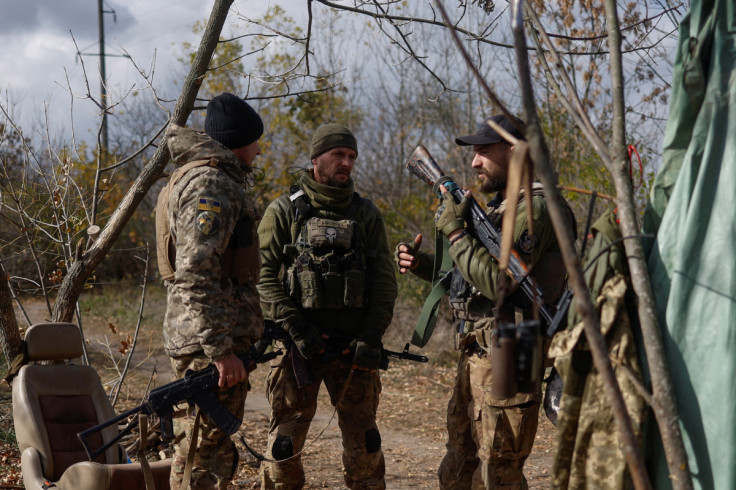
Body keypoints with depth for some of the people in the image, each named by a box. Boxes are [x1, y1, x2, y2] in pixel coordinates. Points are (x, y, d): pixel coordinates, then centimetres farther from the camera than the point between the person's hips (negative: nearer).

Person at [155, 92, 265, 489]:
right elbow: (197, 275, -25)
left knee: (202, 447, 18)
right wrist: (220, 350, -26)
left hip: (203, 338, 11)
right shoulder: (211, 183, -15)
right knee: (209, 454, -7)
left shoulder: (194, 177, 19)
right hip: (211, 341, -11)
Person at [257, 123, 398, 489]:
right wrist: (295, 328, -13)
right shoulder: (284, 212, 2)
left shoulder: (367, 214, 10)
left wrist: (372, 336, -6)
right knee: (285, 444, 1)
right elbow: (264, 276, -4)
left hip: (354, 346, 2)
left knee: (364, 442, 6)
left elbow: (385, 281, 6)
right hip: (299, 344, -2)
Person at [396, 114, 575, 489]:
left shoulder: (532, 208, -15)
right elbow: (472, 277, 22)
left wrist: (455, 230, -17)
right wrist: (419, 263, 8)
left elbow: (496, 281, -25)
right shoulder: (500, 207, 17)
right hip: (475, 358, 10)